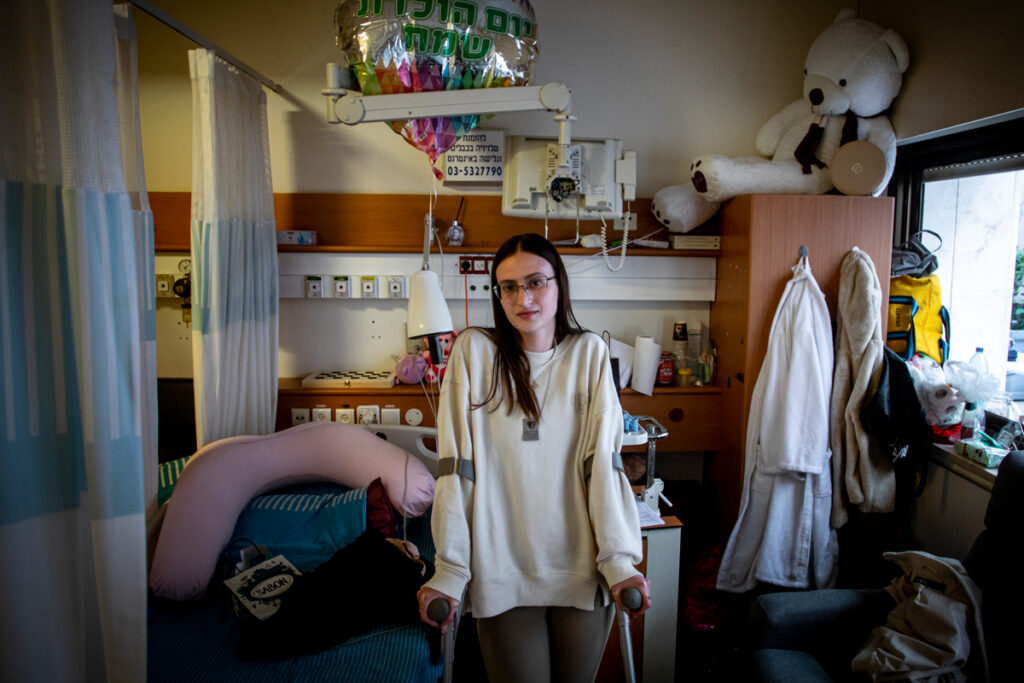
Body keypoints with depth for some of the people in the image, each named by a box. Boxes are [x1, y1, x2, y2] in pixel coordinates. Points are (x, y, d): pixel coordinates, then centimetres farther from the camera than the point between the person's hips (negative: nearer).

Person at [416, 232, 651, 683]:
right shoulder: (473, 351, -4)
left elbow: (603, 460, -6)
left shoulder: (588, 352, 0)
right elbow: (456, 466, -8)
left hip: (581, 568, 2)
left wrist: (618, 560, -13)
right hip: (502, 572, -1)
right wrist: (448, 571, -10)